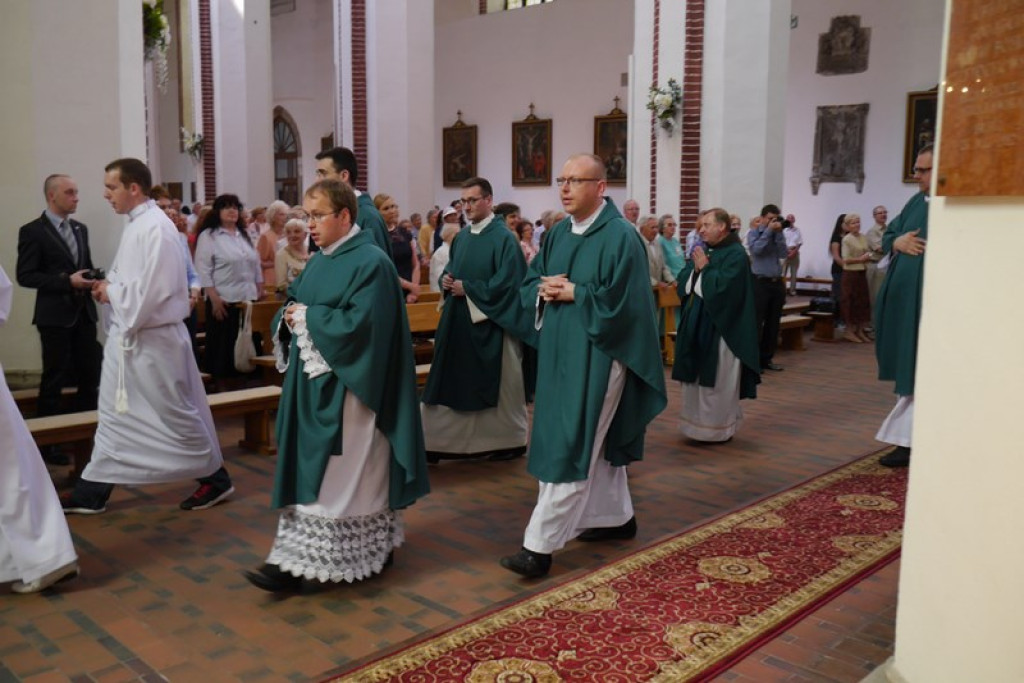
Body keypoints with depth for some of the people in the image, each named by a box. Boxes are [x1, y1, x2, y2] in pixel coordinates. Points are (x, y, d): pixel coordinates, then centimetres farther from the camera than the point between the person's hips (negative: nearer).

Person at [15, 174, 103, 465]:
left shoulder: (81, 229, 12)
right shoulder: (32, 231, -8)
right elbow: (25, 276, -12)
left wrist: (92, 279, -2)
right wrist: (67, 281, -19)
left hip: (84, 313, 6)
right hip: (55, 315, -6)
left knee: (89, 376, 11)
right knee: (54, 380, 1)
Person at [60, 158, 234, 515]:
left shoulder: (155, 227, -19)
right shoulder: (136, 224, 11)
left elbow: (152, 288, -26)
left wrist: (112, 293, -11)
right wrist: (110, 284, 2)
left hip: (152, 339, -10)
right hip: (128, 335, 10)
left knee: (177, 413, 3)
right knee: (115, 415, 14)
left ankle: (216, 479, 19)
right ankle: (91, 493, 23)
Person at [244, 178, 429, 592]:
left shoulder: (371, 263, -13)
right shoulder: (320, 260, 13)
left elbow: (359, 324, -23)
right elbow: (296, 305, 17)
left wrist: (308, 316, -14)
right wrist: (290, 317, -6)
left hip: (346, 387, -9)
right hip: (314, 382, 9)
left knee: (338, 477, 1)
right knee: (308, 474, 10)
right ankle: (298, 558, 18)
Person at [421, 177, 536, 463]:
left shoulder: (504, 238, -11)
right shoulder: (462, 237, 12)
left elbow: (507, 282, -18)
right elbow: (449, 270, 19)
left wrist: (467, 288, -15)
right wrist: (447, 282, -4)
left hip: (491, 324, -7)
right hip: (459, 321, 7)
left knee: (500, 388, 5)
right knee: (453, 384, 7)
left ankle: (512, 441, 21)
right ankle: (438, 442, 12)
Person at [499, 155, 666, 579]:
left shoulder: (620, 236, -13)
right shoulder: (558, 234, 10)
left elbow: (622, 301, -19)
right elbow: (529, 285, 13)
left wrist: (573, 292, -15)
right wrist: (546, 291, -9)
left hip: (596, 357, -8)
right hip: (561, 352, 8)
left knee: (571, 449, -6)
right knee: (596, 442, 18)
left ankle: (540, 546, -3)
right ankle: (617, 517, 34)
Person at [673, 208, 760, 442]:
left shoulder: (735, 254, -11)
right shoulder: (703, 249, 11)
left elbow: (722, 287, -22)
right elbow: (683, 281, 9)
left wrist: (704, 267, -13)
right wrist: (694, 267, -8)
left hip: (719, 328, -8)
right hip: (697, 324, 8)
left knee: (716, 381, -1)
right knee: (695, 377, 12)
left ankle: (719, 428, 11)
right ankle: (698, 423, 24)